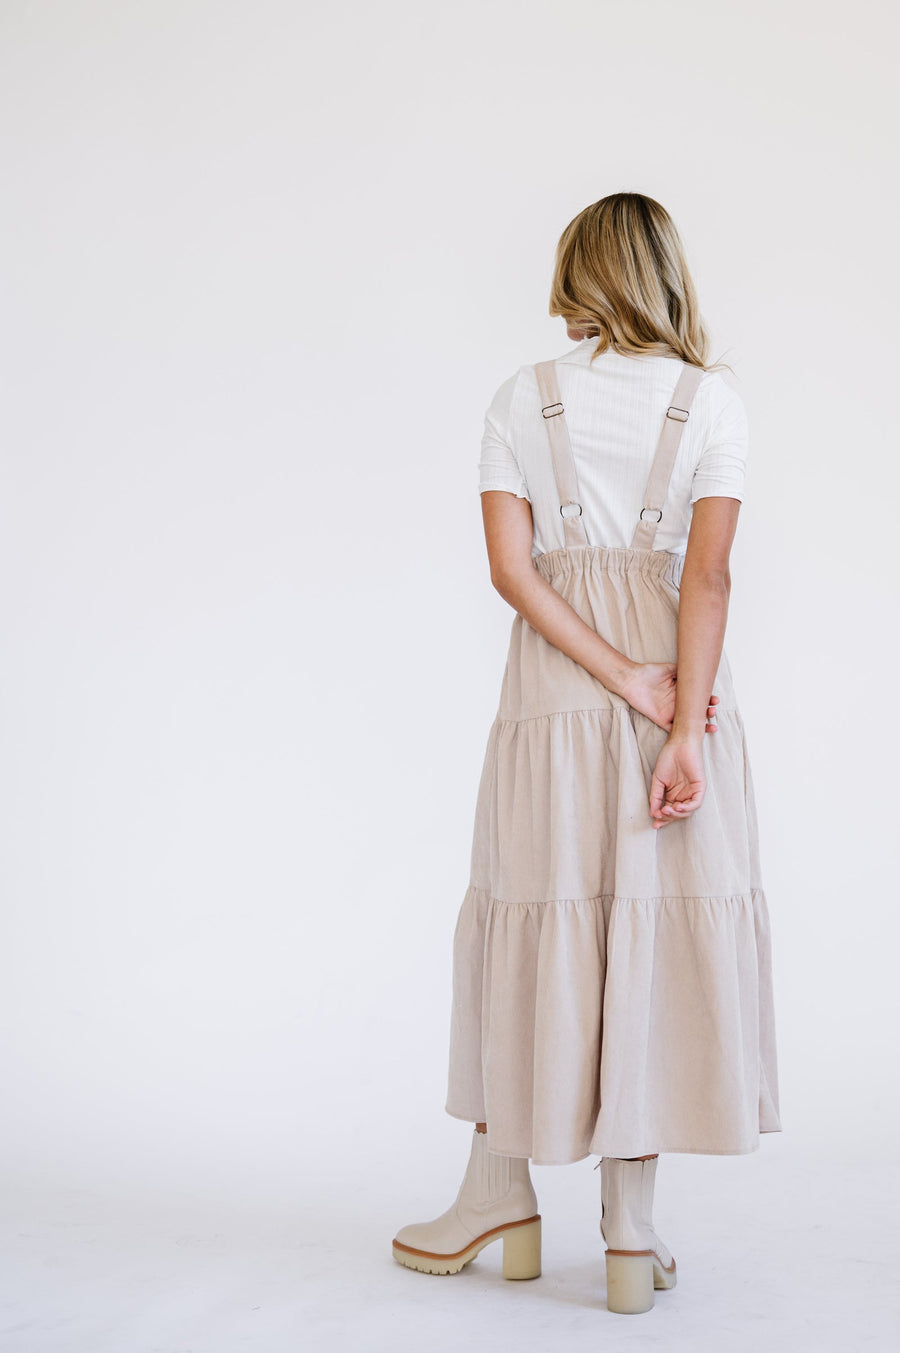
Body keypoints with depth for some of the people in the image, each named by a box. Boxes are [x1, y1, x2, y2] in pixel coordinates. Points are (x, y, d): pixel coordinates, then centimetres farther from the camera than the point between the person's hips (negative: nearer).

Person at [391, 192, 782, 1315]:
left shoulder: (522, 399, 2)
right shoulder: (710, 399, 1)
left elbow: (513, 568, -8)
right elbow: (708, 575, -9)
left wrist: (633, 684, -9)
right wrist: (678, 729, -13)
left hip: (552, 693, 0)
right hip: (679, 679, 0)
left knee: (533, 923, 10)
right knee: (656, 933, 6)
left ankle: (501, 1199, 22)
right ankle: (631, 1234, 12)